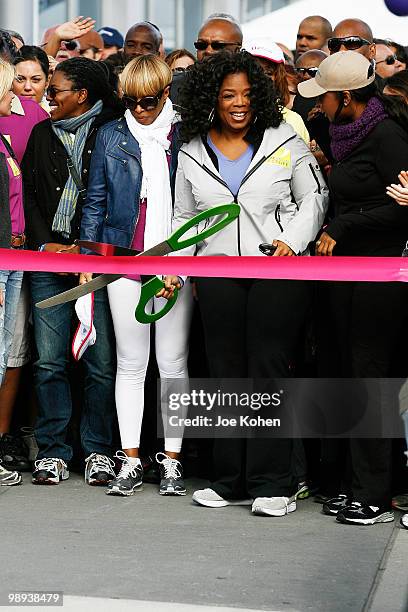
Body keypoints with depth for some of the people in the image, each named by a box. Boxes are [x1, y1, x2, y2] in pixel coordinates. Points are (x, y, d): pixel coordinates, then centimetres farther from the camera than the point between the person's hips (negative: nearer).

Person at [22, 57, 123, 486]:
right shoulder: (42, 134, 16)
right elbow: (29, 194, 15)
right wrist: (44, 245, 1)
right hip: (47, 258, 4)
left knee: (101, 360, -2)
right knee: (49, 359, 1)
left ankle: (98, 450, 8)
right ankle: (53, 451, 8)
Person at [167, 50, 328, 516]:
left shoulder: (284, 141, 5)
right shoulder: (192, 154, 12)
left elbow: (314, 197, 8)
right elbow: (184, 219, 19)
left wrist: (293, 239, -7)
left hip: (279, 270, -3)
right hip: (218, 273, 3)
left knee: (268, 370, -6)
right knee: (226, 375, 5)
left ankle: (272, 484, -2)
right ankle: (230, 481, 12)